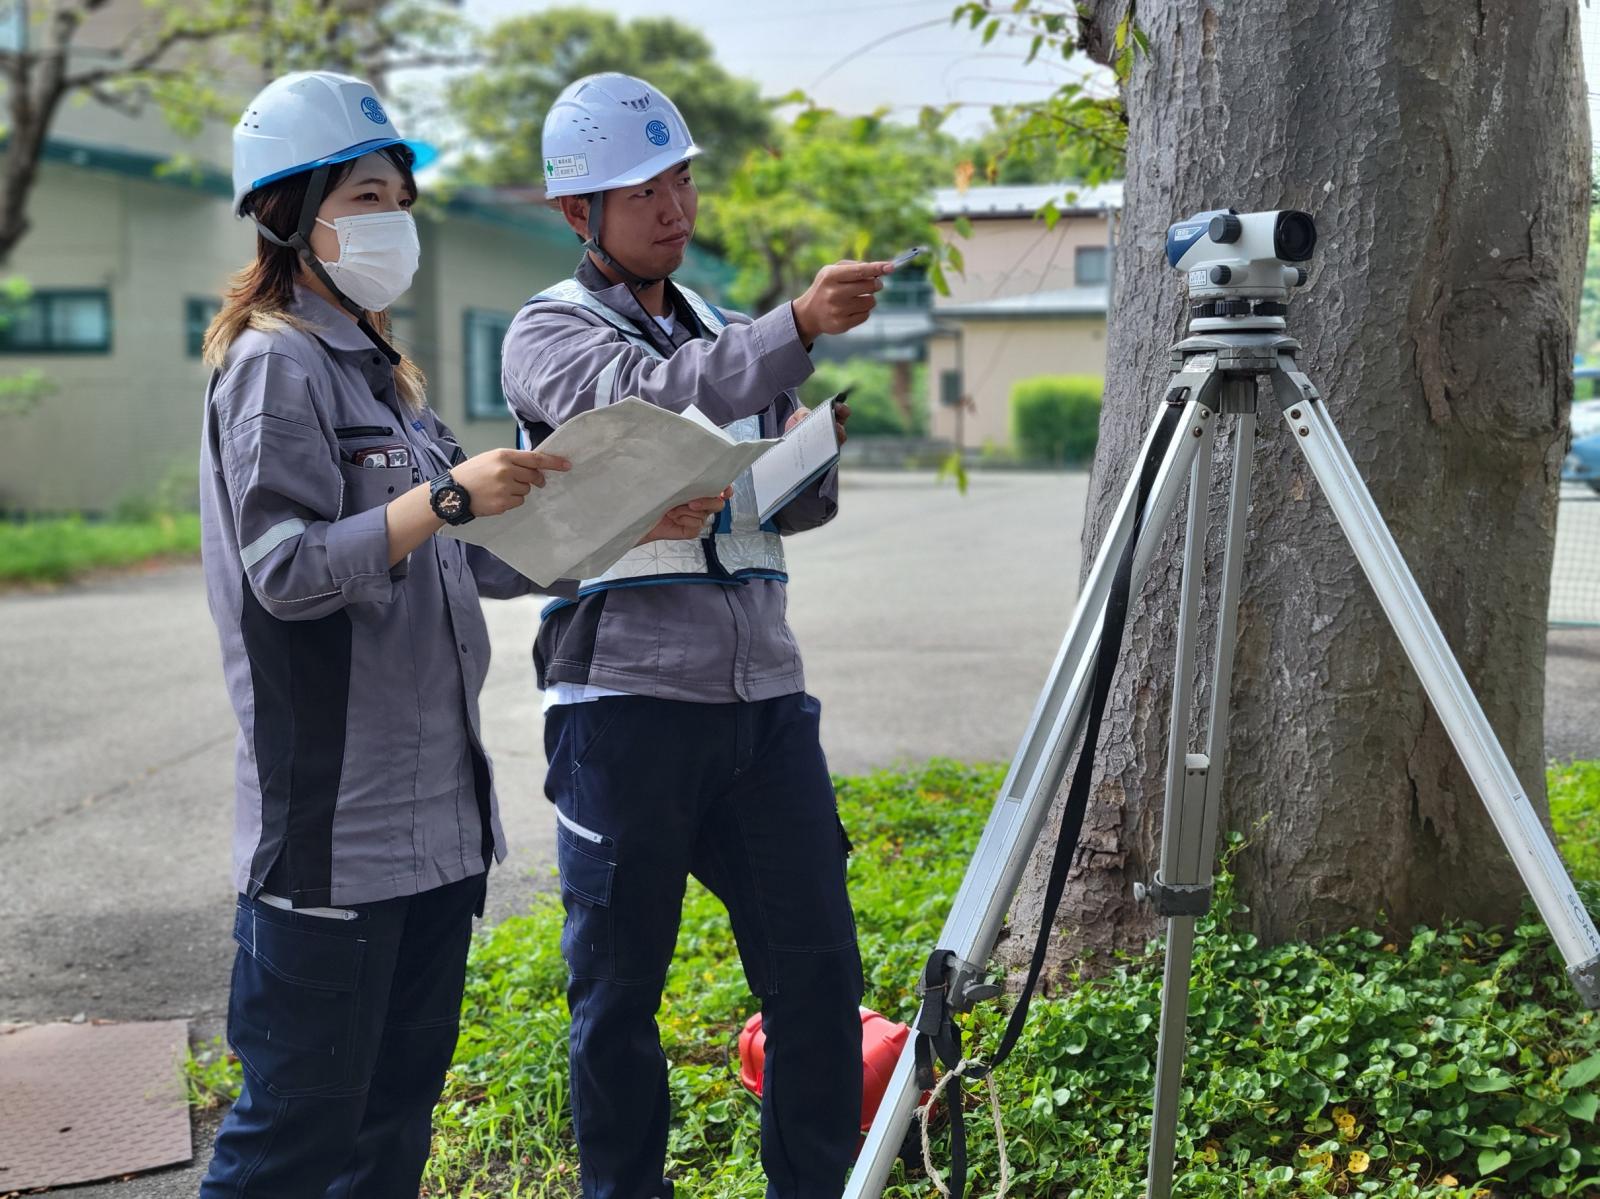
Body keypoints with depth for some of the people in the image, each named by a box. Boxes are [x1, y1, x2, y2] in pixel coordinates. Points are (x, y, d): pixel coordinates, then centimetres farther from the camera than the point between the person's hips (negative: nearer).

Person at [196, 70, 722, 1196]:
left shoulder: (378, 368, 19)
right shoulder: (276, 367, -9)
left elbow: (478, 562, 19)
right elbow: (287, 570, -20)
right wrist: (447, 495, -27)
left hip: (436, 812, 9)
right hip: (332, 824, -9)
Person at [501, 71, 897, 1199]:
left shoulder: (727, 334, 19)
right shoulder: (550, 333, 1)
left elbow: (797, 507, 20)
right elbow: (653, 398, -21)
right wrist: (800, 327, -33)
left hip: (765, 694, 5)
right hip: (626, 696, -5)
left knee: (820, 975, 5)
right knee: (619, 991, 5)